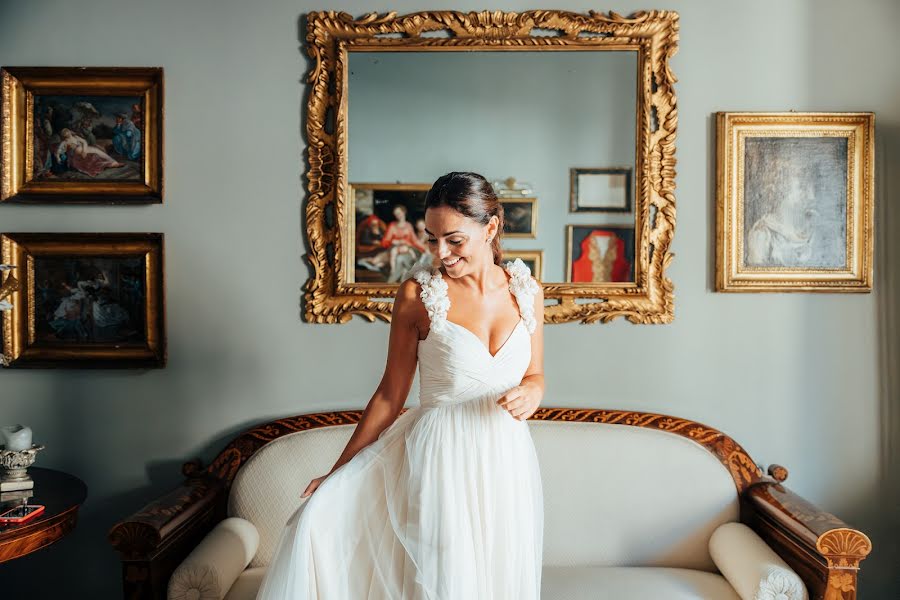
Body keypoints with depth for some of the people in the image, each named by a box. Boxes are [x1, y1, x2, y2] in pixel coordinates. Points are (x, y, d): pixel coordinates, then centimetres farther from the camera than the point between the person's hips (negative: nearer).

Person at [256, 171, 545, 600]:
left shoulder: (527, 290, 1)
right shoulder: (418, 292, -8)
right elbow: (390, 394, -2)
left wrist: (532, 393, -11)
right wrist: (338, 471, -1)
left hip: (506, 459, 4)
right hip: (439, 456, -3)